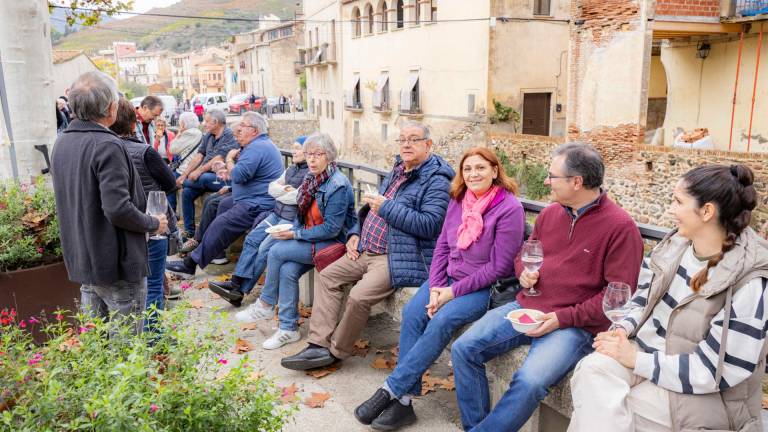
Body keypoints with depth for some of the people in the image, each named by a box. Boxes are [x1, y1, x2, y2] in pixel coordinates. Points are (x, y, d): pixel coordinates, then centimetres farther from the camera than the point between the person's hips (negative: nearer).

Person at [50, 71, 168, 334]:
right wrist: (154, 224, -11)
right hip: (117, 263, -9)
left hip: (81, 260, 9)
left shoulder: (62, 142, 8)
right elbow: (118, 209, -26)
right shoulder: (107, 146, -20)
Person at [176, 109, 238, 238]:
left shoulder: (230, 136, -11)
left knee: (204, 178, -35)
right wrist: (185, 174, 3)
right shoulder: (208, 136, 17)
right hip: (208, 175, 8)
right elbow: (198, 156, 13)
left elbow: (219, 159, -19)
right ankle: (189, 232, 2)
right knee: (187, 192, -8)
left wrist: (199, 171, -20)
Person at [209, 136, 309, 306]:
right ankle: (236, 283, -2)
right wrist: (285, 190, -9)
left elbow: (298, 197, -23)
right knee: (251, 239, -2)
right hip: (277, 213, 9)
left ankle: (241, 291, -6)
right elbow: (272, 187, 12)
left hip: (293, 219, -9)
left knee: (265, 249, -16)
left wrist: (280, 195, -4)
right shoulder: (292, 169, 16)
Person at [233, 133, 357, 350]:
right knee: (287, 270, -18)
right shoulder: (311, 179, 8)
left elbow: (332, 228, -21)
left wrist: (296, 234, -18)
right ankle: (288, 329, -7)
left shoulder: (338, 185, -19)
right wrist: (291, 231, -3)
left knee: (277, 251, -18)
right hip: (311, 239, 7)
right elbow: (303, 215, 17)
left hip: (332, 243, -7)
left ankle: (266, 305, 4)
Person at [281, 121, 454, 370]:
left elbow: (429, 224, -24)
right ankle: (319, 345, 2)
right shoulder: (398, 170, 16)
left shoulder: (436, 180, -11)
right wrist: (356, 233, 10)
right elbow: (372, 208, 26)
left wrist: (386, 207, -20)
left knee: (359, 296, -25)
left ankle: (336, 351, 0)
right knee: (327, 276, 4)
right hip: (366, 250, 10)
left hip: (396, 258, -10)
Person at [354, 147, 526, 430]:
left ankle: (390, 390, -18)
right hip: (449, 277, 6)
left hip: (486, 287, -5)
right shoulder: (458, 200, 6)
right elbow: (442, 246, 8)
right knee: (412, 312, -20)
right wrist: (436, 287, -7)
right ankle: (404, 400, -16)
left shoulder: (509, 208, -13)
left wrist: (453, 292, -15)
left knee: (442, 320, -29)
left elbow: (499, 267, -15)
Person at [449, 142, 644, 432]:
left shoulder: (621, 227, -10)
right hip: (525, 307, 6)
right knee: (463, 349, -9)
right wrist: (523, 273, 1)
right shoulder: (550, 213, 9)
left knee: (529, 382, -30)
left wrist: (563, 318, -16)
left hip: (575, 326, -6)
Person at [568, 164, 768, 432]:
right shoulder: (674, 246, 0)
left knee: (603, 404, -23)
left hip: (702, 393, -5)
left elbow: (711, 370, -20)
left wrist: (635, 359, -20)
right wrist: (624, 330, -9)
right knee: (593, 370, -24)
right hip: (645, 351, 5)